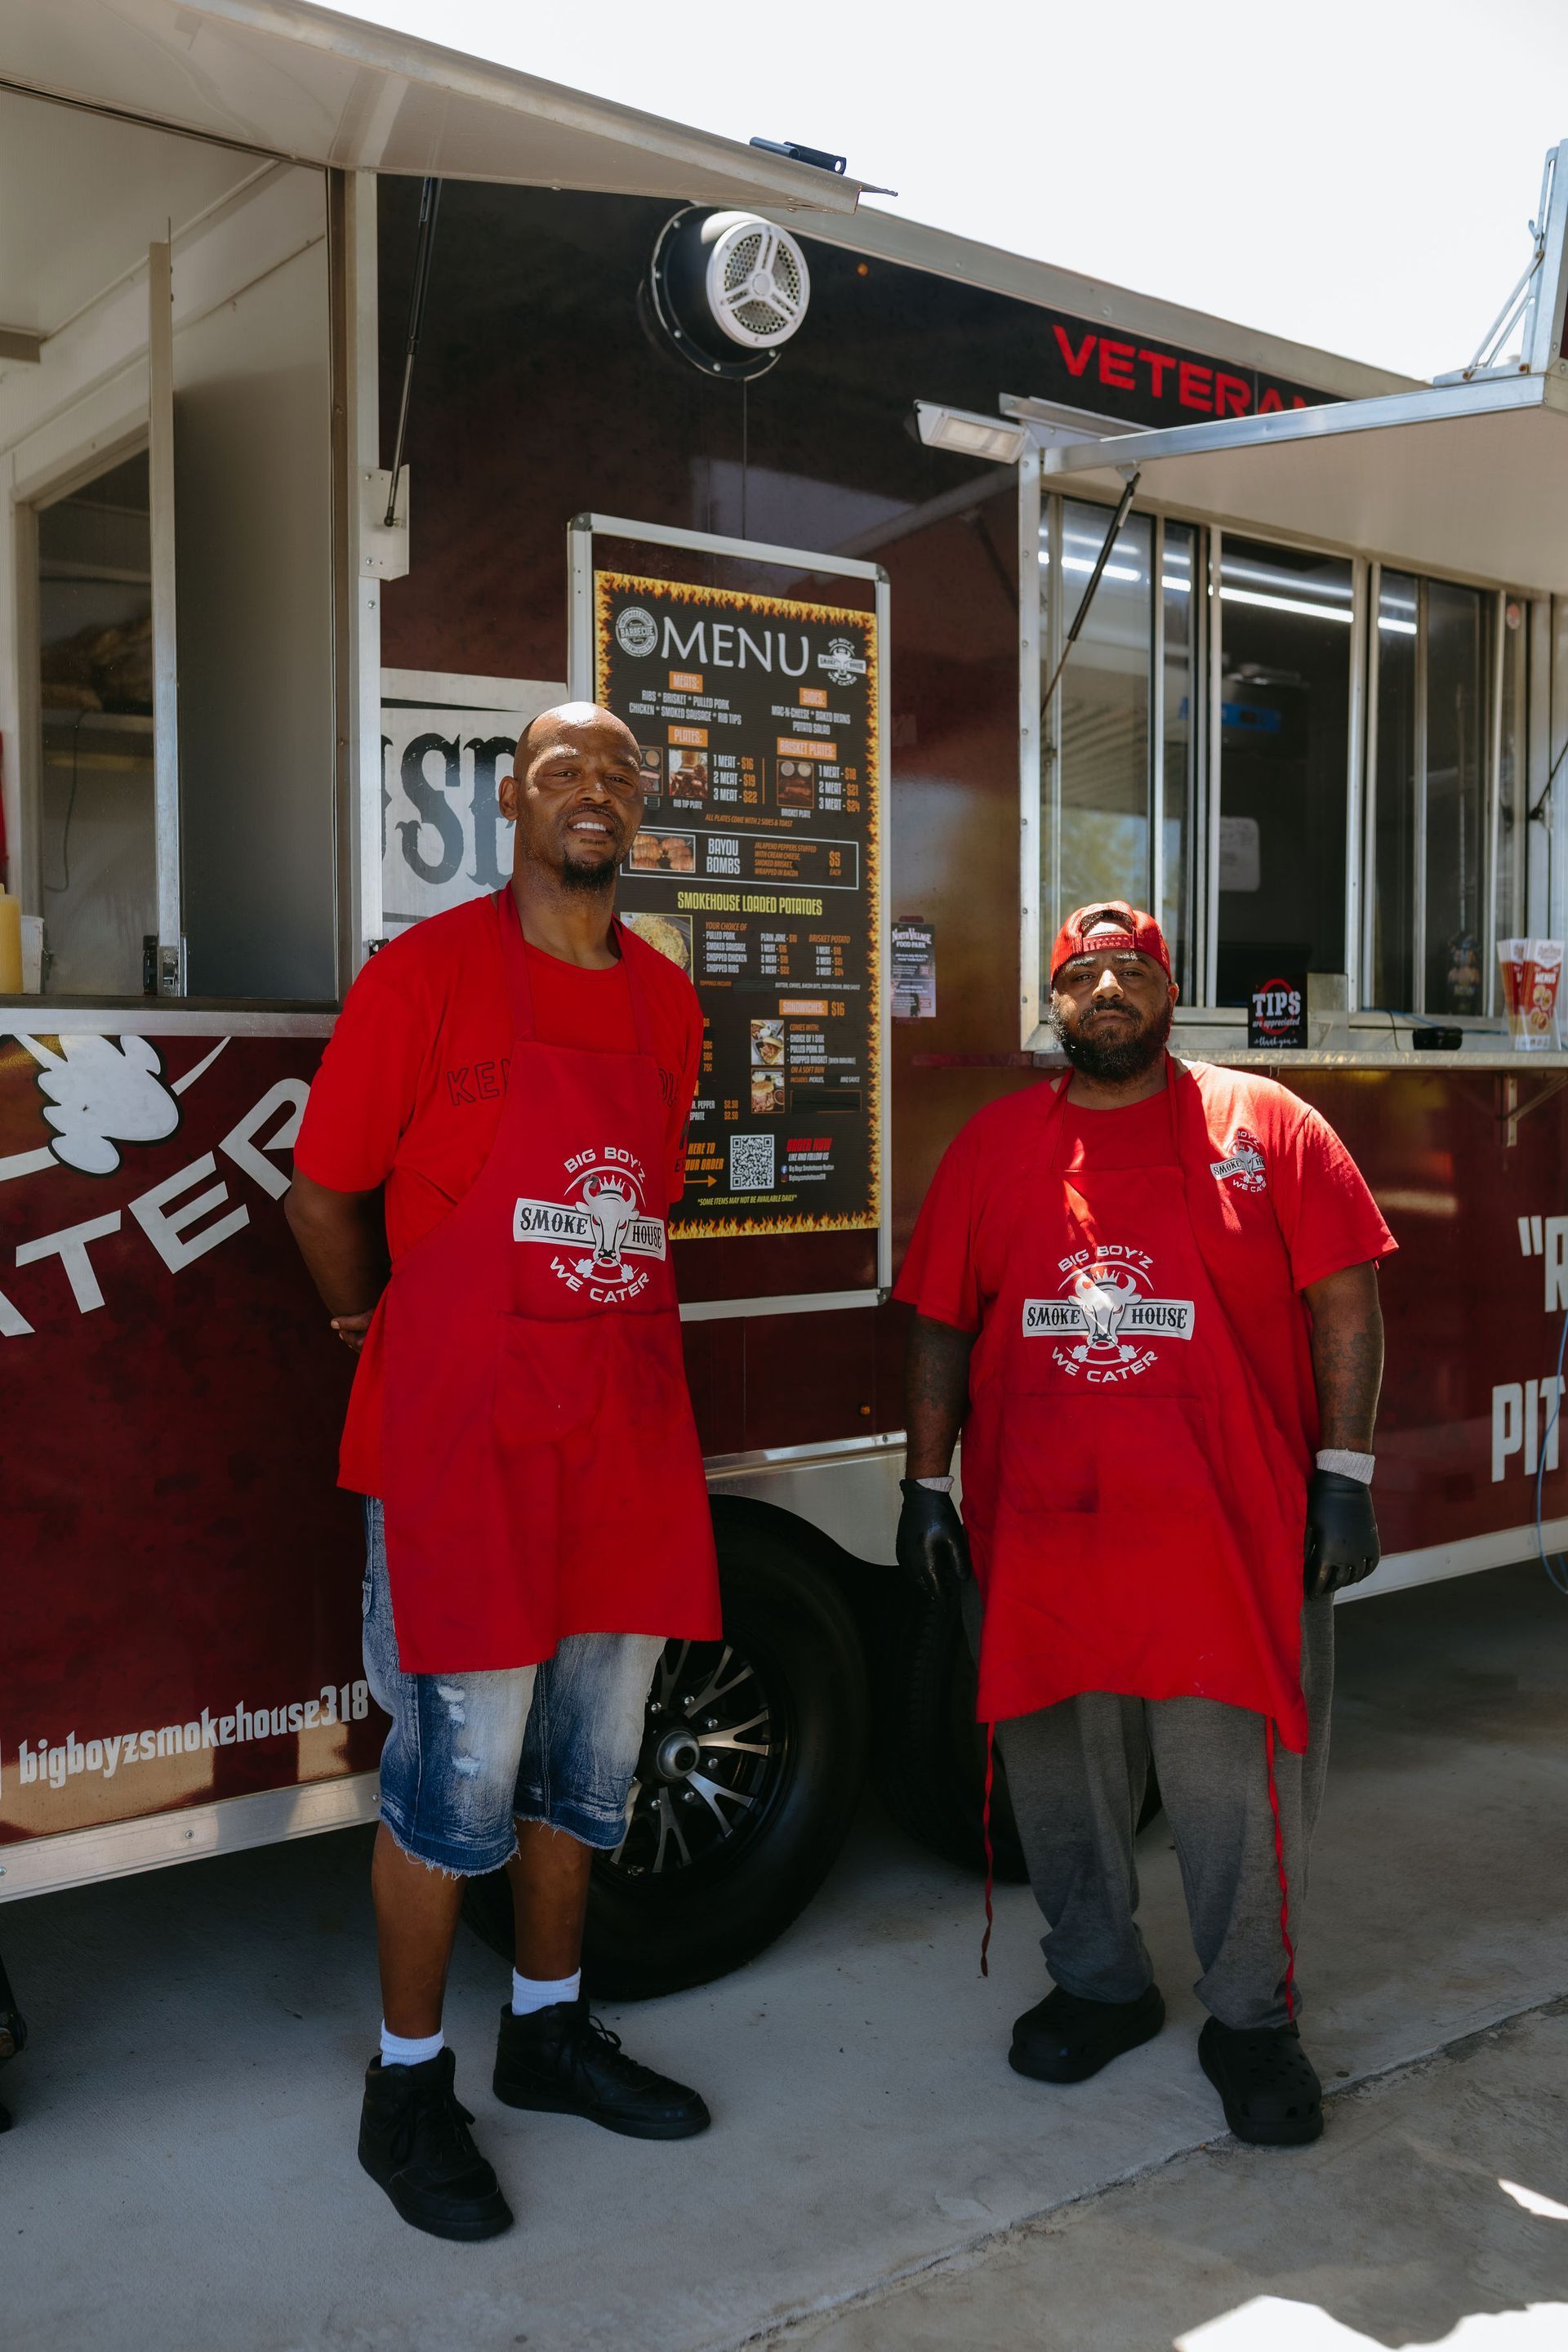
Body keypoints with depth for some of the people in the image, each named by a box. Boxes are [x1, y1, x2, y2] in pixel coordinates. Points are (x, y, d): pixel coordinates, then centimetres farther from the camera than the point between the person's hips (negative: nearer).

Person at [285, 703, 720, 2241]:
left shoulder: (667, 1003, 10)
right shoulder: (427, 974, -7)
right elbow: (323, 1197, -1)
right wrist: (398, 1344, 10)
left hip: (628, 1432, 6)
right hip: (463, 1441, -6)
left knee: (591, 1756, 15)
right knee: (459, 1765, 0)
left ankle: (549, 2027, 35)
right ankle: (406, 2084, 20)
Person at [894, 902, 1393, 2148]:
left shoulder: (1263, 1125, 2)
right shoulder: (994, 1145, 9)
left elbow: (1346, 1302, 0)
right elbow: (941, 1327, 10)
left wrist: (1346, 1472, -6)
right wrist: (928, 1485, 7)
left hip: (1231, 1530, -2)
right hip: (1041, 1531, 3)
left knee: (1241, 1783, 3)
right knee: (1063, 1776, 13)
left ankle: (1253, 2018, 22)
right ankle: (1100, 1984, 33)